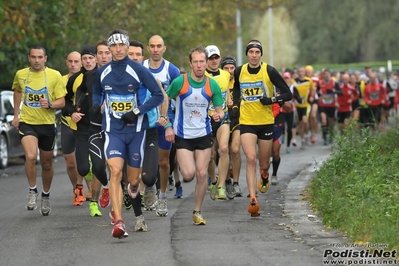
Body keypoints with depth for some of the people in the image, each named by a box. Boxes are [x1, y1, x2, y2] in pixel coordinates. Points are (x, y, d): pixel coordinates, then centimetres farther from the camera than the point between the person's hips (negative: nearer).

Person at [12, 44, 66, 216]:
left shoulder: (54, 76, -6)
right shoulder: (20, 75, 0)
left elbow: (62, 102, -3)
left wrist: (50, 104, -23)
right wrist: (16, 114, 18)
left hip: (47, 124, 1)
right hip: (26, 123, -1)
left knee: (46, 164, 13)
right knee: (30, 156, -25)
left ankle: (46, 196, 35)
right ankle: (32, 192, -5)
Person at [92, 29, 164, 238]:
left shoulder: (139, 70, -7)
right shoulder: (102, 73, 3)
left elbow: (158, 95, -5)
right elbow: (97, 91, 24)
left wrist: (137, 112, -15)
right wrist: (96, 104, 2)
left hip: (136, 129, -1)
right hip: (113, 130, 1)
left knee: (133, 178, 7)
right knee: (115, 172, -18)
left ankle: (134, 185, 49)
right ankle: (118, 222, -22)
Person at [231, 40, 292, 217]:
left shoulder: (269, 71, -8)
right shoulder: (239, 72, 0)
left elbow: (288, 94, -6)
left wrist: (272, 99, -22)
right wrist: (235, 106, 6)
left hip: (266, 122, 0)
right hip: (246, 122, 0)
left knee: (264, 164, 10)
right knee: (250, 159, -17)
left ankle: (264, 176, 48)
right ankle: (253, 200, -20)